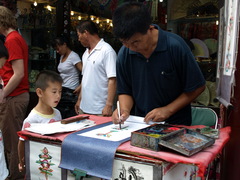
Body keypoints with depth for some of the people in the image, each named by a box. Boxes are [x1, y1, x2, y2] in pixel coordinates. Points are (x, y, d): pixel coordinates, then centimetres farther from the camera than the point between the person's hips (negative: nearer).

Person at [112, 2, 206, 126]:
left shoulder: (175, 46, -16)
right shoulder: (124, 55, -6)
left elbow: (197, 87, -7)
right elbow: (125, 91, 6)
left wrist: (168, 110, -13)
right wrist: (124, 110, -13)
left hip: (175, 124, -3)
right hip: (139, 125, 4)